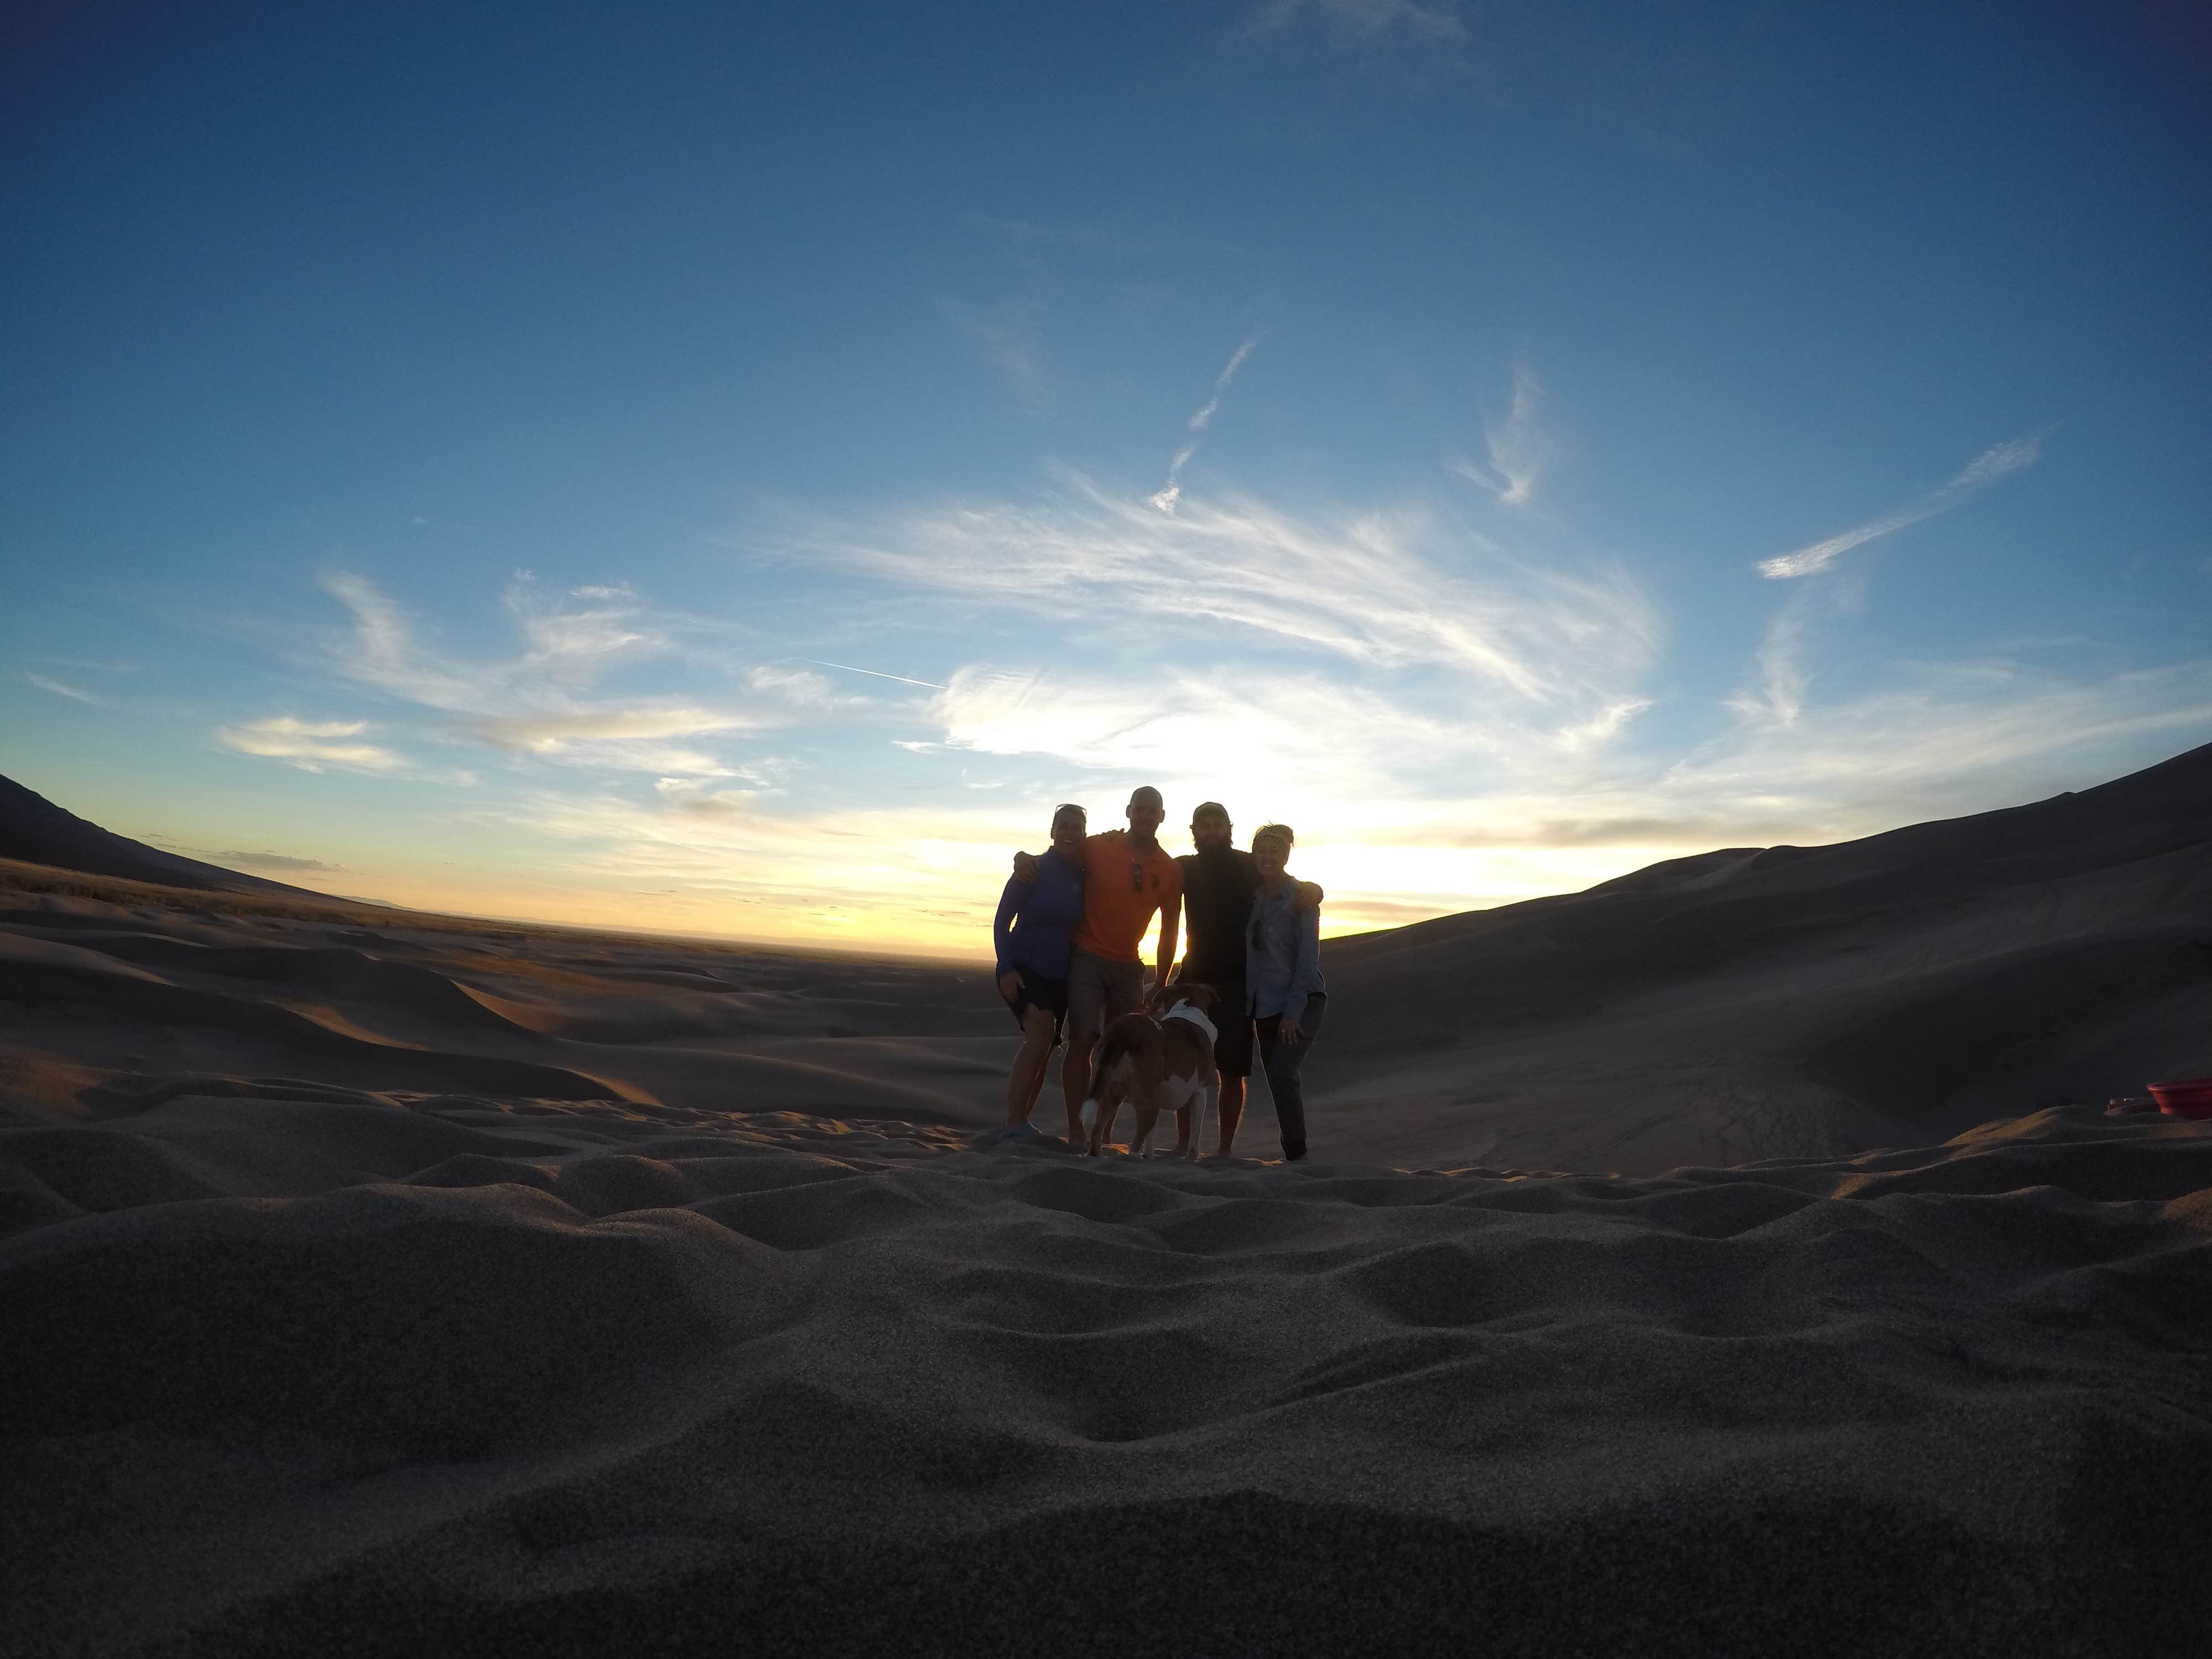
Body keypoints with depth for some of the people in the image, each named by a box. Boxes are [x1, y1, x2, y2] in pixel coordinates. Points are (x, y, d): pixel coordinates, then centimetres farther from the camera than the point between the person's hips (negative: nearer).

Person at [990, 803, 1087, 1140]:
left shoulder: (1086, 878, 5)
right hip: (1024, 969, -5)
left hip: (1060, 975, 6)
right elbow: (1001, 922, -6)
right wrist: (1006, 969, -16)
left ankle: (1018, 1124, 17)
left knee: (1042, 1052, 6)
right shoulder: (1034, 870, -8)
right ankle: (1015, 1122, -26)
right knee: (1042, 1030, -27)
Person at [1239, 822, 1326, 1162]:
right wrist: (1248, 1009, 7)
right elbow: (1249, 955, 11)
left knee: (1282, 1073, -19)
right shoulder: (1252, 898, 7)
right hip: (1265, 1006, 6)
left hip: (1302, 1001, -6)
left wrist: (1293, 1012, -15)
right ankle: (1293, 1151, 20)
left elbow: (1308, 959, -11)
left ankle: (1296, 1154, -8)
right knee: (1278, 1079, 8)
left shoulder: (1301, 898, -8)